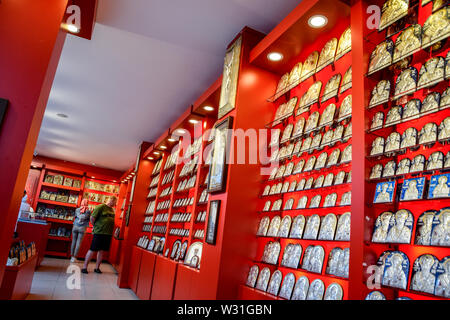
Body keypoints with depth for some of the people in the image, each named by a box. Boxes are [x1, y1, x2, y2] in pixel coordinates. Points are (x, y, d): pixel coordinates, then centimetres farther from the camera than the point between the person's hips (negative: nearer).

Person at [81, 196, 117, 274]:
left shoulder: (112, 210, 14)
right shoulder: (101, 207, -9)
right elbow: (92, 217, -11)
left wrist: (111, 231, 9)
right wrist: (96, 226, -3)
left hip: (108, 234, 6)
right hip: (99, 233, -6)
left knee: (102, 251, 10)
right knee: (92, 250, 0)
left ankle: (97, 268, 21)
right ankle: (84, 267, 12)